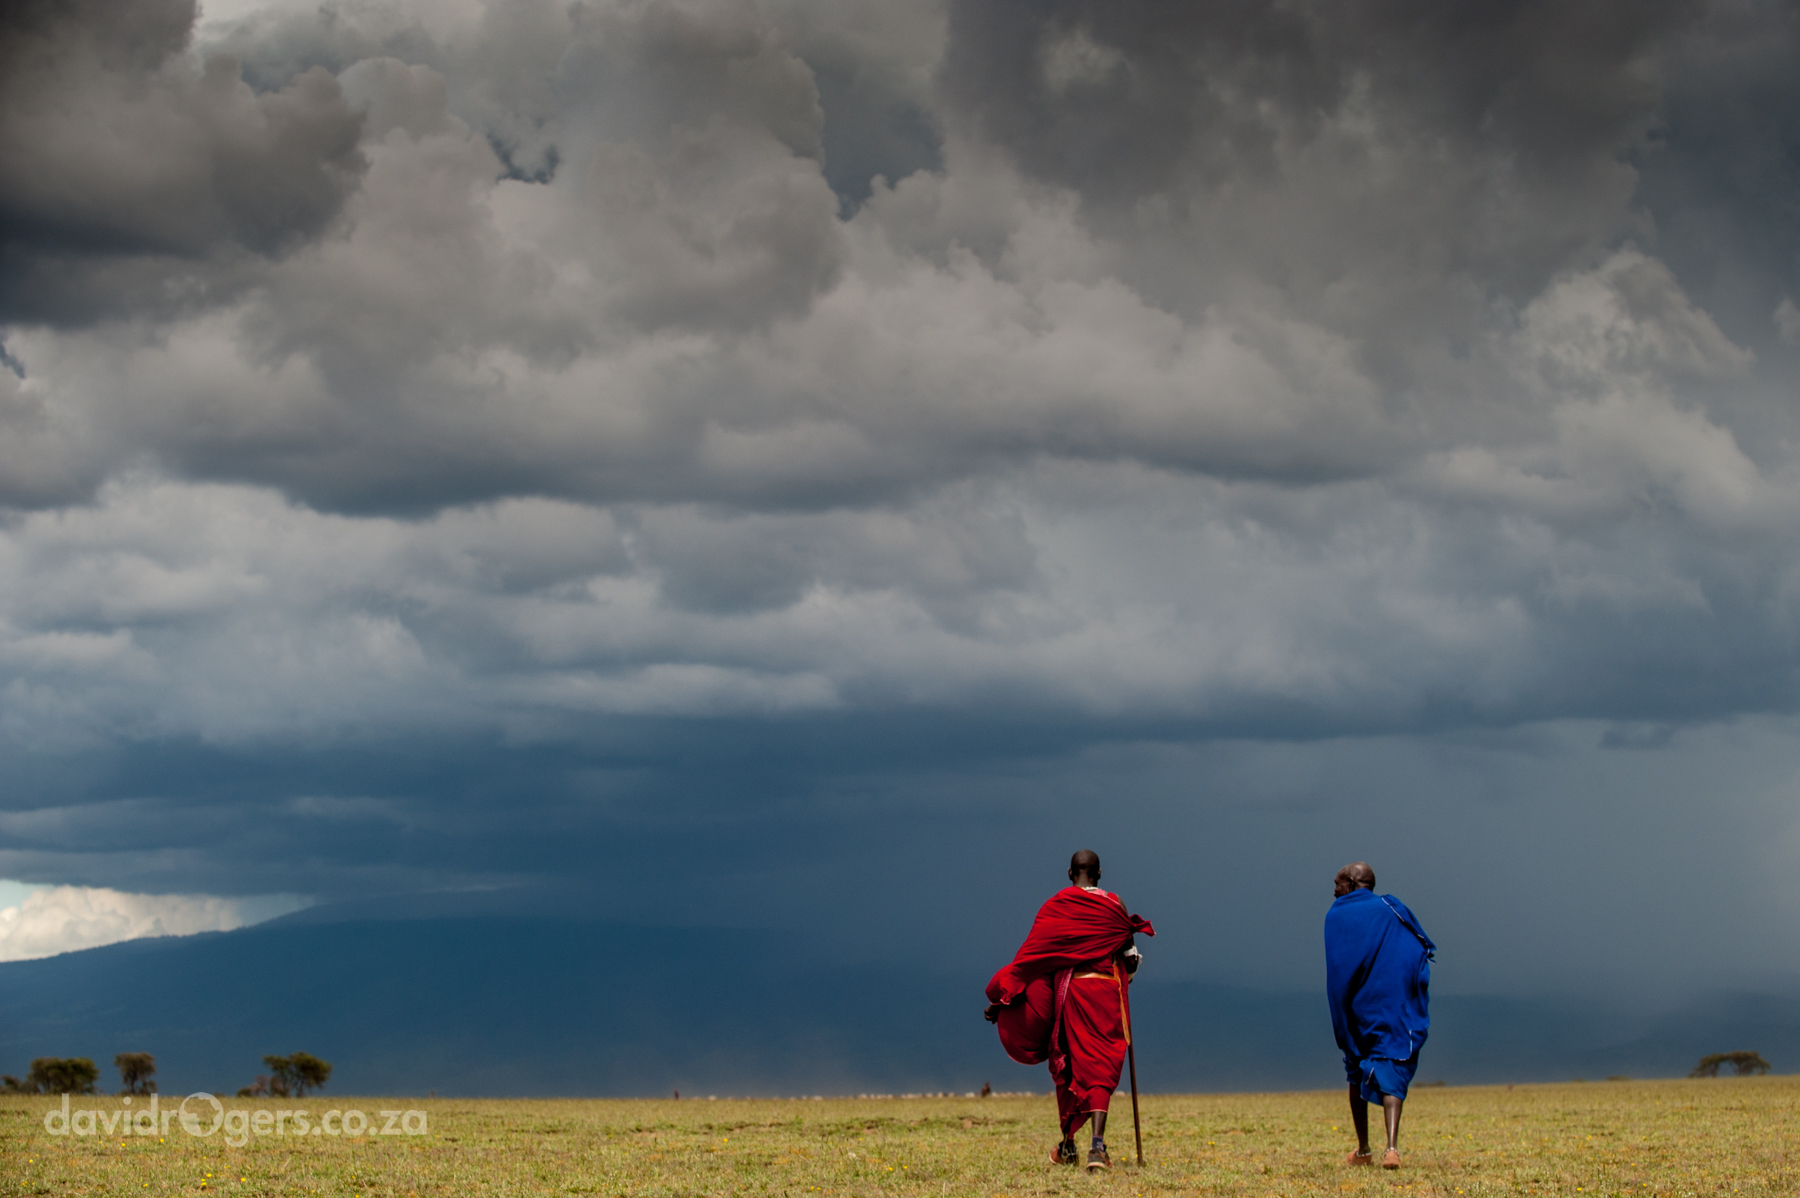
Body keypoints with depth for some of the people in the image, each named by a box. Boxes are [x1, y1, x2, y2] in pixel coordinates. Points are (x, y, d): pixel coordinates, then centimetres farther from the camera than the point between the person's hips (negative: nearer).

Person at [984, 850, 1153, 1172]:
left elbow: (1032, 955, -3)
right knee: (1100, 1067, -5)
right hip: (1106, 993, -1)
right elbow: (1131, 958, 7)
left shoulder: (1055, 907, 2)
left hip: (1068, 991, 1)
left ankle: (1068, 1145, 23)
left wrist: (1000, 997, 0)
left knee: (1066, 1066, 15)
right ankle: (1098, 1143, -24)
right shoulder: (1114, 906, 3)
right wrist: (1125, 976, 30)